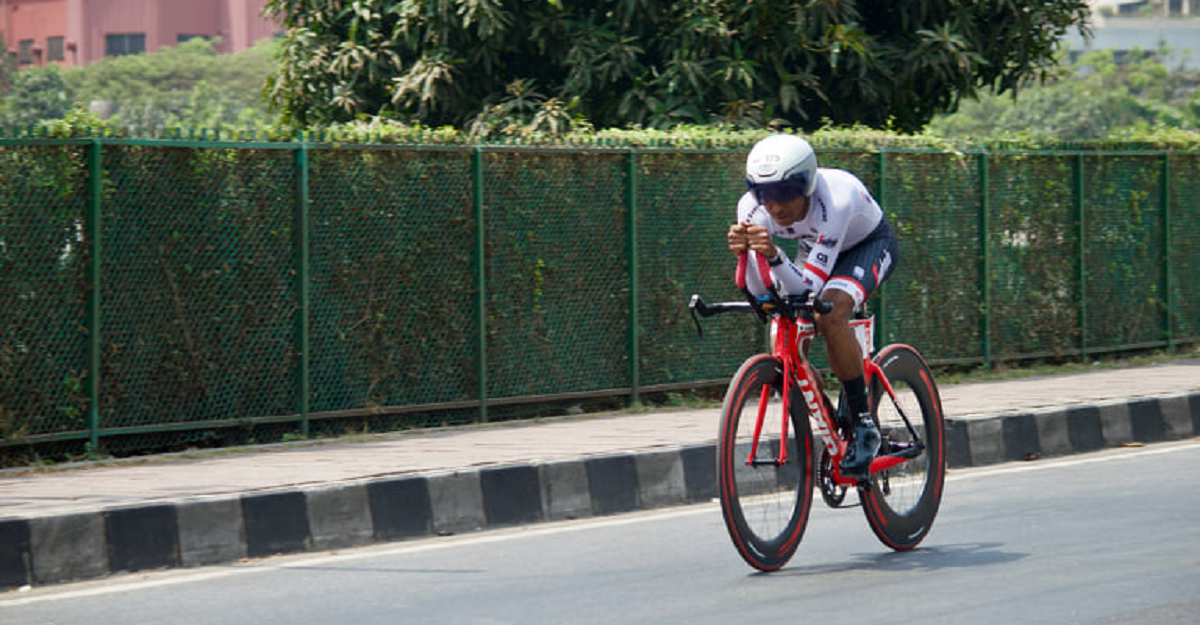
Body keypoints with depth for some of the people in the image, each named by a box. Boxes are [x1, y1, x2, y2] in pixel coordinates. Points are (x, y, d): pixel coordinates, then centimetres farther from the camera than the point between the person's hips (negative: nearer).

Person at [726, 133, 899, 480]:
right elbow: (759, 293, -25)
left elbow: (809, 288, -41)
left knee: (829, 315, -31)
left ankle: (864, 426, -20)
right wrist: (745, 253, -44)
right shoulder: (753, 208, -27)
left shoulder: (835, 200, -41)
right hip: (816, 248, 6)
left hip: (870, 243, -6)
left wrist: (774, 255, -57)